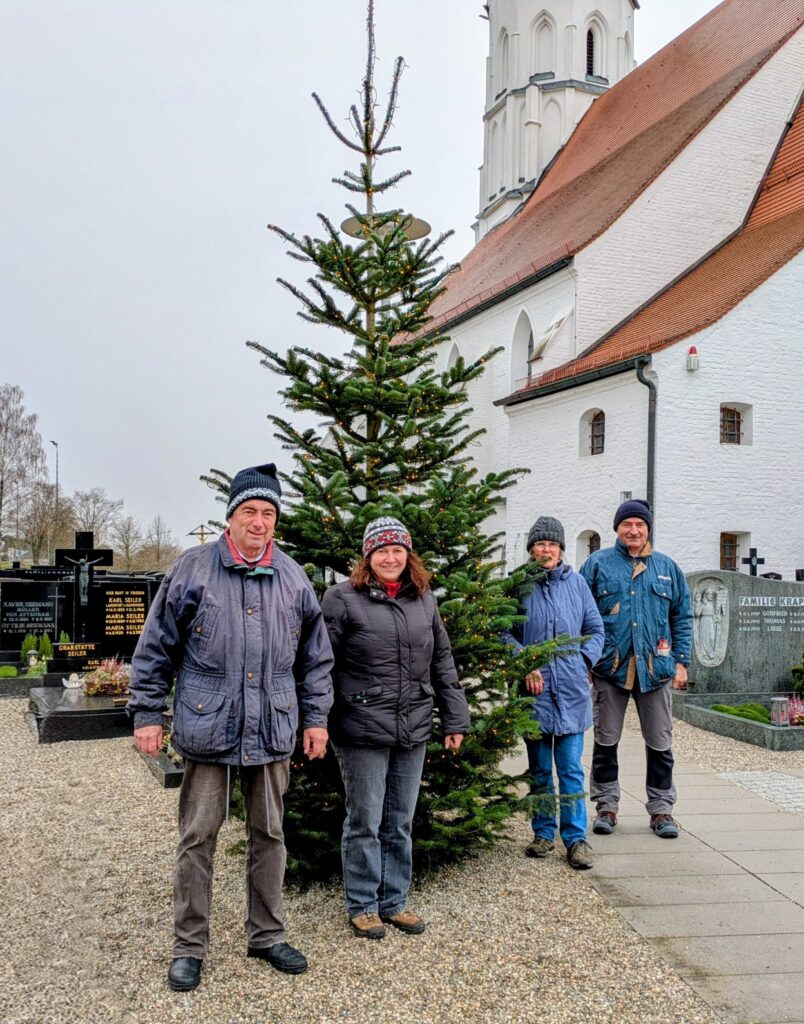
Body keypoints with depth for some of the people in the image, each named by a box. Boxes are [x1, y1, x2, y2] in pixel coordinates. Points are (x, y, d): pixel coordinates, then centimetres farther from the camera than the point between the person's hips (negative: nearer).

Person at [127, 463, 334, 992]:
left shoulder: (293, 578, 4)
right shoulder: (194, 569, -5)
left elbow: (316, 656, 11)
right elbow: (156, 646, -1)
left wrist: (316, 717, 8)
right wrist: (147, 713, -3)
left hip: (273, 730, 3)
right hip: (207, 727, -3)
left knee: (269, 834, 13)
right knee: (198, 837, 6)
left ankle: (268, 935, 30)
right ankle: (190, 946, 22)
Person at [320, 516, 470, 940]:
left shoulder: (424, 600, 10)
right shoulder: (343, 598, -6)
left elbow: (442, 662, 14)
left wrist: (455, 718, 12)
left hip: (413, 730, 5)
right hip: (362, 730, -5)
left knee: (400, 822, 15)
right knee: (365, 822, 6)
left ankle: (394, 902, 30)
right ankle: (362, 906, 23)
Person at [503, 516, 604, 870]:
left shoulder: (576, 582, 5)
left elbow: (596, 629, 12)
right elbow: (506, 633, 3)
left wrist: (584, 661, 0)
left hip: (571, 690, 0)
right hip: (534, 688, 0)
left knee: (571, 769, 1)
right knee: (539, 768, 11)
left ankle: (576, 838, 10)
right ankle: (543, 833, 24)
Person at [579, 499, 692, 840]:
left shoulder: (667, 567, 10)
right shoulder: (598, 564, 3)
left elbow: (682, 617, 12)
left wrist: (681, 661, 5)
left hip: (656, 668, 2)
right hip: (610, 667, -1)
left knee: (660, 742, 6)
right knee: (606, 740, 7)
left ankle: (661, 809, 18)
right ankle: (607, 806, 19)